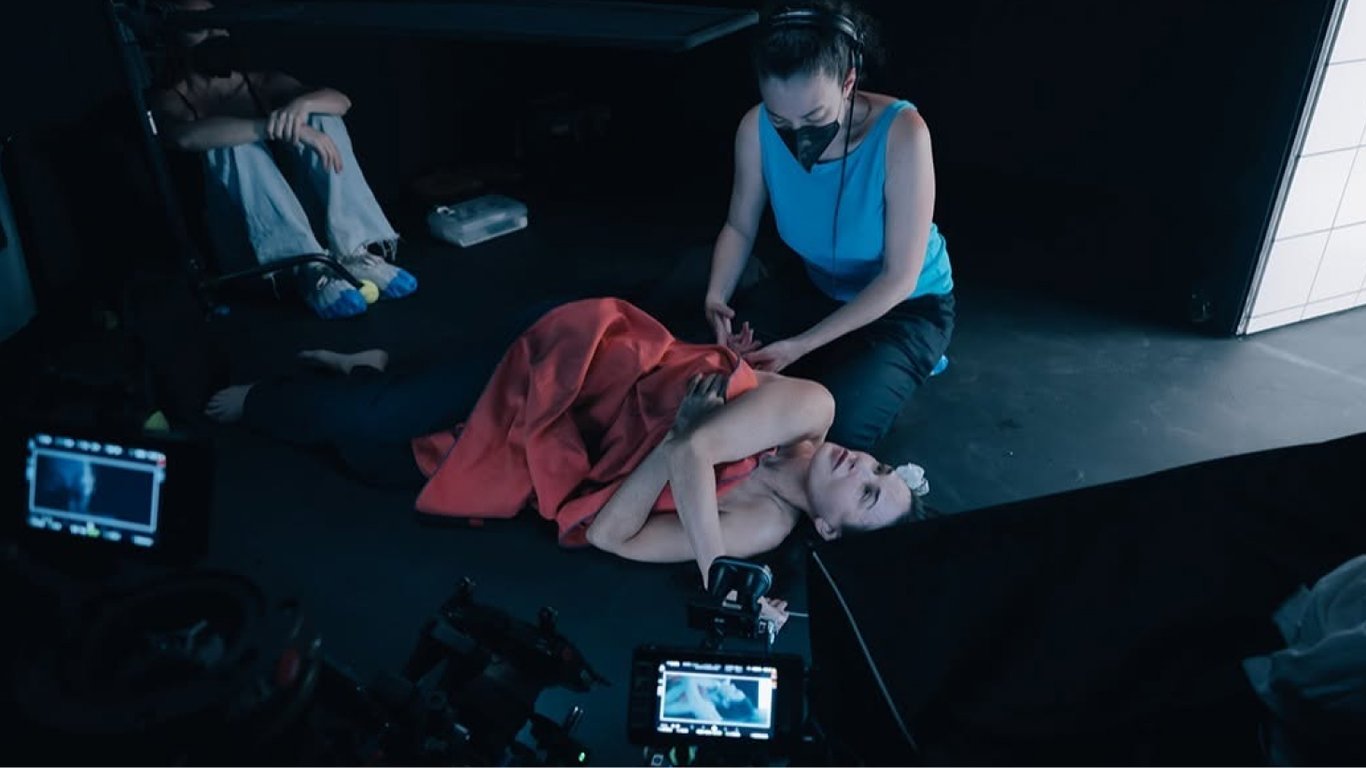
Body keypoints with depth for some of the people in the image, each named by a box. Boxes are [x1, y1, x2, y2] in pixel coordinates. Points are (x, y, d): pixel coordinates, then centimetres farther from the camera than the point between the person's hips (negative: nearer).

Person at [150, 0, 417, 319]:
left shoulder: (261, 82, 15)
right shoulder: (170, 99, 2)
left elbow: (341, 101, 0)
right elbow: (187, 136, -24)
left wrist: (302, 104, -23)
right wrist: (279, 129, -33)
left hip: (294, 208, 4)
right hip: (237, 229, -3)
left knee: (319, 118, -14)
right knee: (234, 143, -27)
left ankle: (356, 253, -32)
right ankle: (309, 268, -43)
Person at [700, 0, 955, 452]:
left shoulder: (902, 133, -32)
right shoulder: (757, 129, -21)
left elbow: (899, 277, -27)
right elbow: (740, 227, -5)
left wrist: (802, 346, -33)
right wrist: (715, 298, -26)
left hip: (905, 305, -4)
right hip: (812, 285, 5)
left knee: (836, 425, -24)